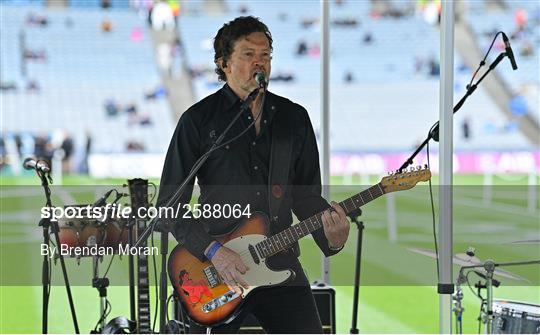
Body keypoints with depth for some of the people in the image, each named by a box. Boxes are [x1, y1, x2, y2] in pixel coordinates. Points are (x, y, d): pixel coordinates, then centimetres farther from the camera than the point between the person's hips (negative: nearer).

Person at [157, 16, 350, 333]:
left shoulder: (294, 117, 9)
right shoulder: (199, 119, -4)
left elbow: (306, 194, 12)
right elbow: (170, 203, -5)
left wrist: (329, 234, -8)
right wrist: (212, 249, -16)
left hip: (281, 262, 3)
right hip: (214, 266, -3)